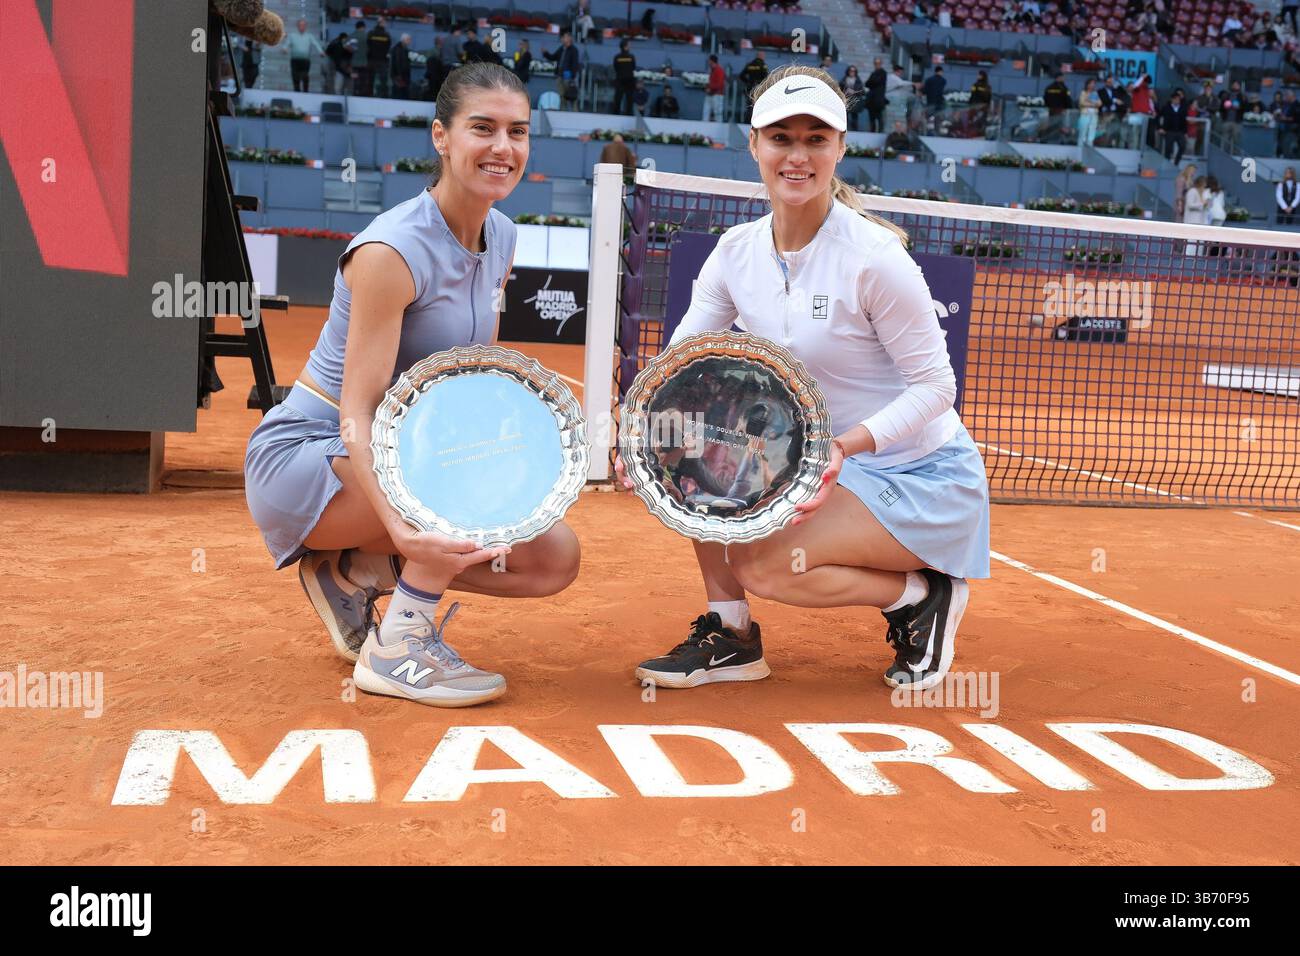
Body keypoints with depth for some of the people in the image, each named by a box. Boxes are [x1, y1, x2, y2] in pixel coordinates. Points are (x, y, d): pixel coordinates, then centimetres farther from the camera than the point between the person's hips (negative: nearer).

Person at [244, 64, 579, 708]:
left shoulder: (501, 239, 1)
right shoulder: (392, 251, -24)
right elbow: (357, 410, -29)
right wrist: (399, 526, -45)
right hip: (303, 458, -8)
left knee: (555, 559, -5)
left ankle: (355, 570, 5)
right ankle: (397, 650, -19)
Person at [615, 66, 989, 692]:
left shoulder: (874, 258, -22)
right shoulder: (737, 251, -4)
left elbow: (935, 386, -18)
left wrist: (851, 442, -34)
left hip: (923, 476, -6)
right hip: (824, 460, 7)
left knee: (760, 563, -26)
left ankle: (920, 596, 1)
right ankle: (729, 637, -3)